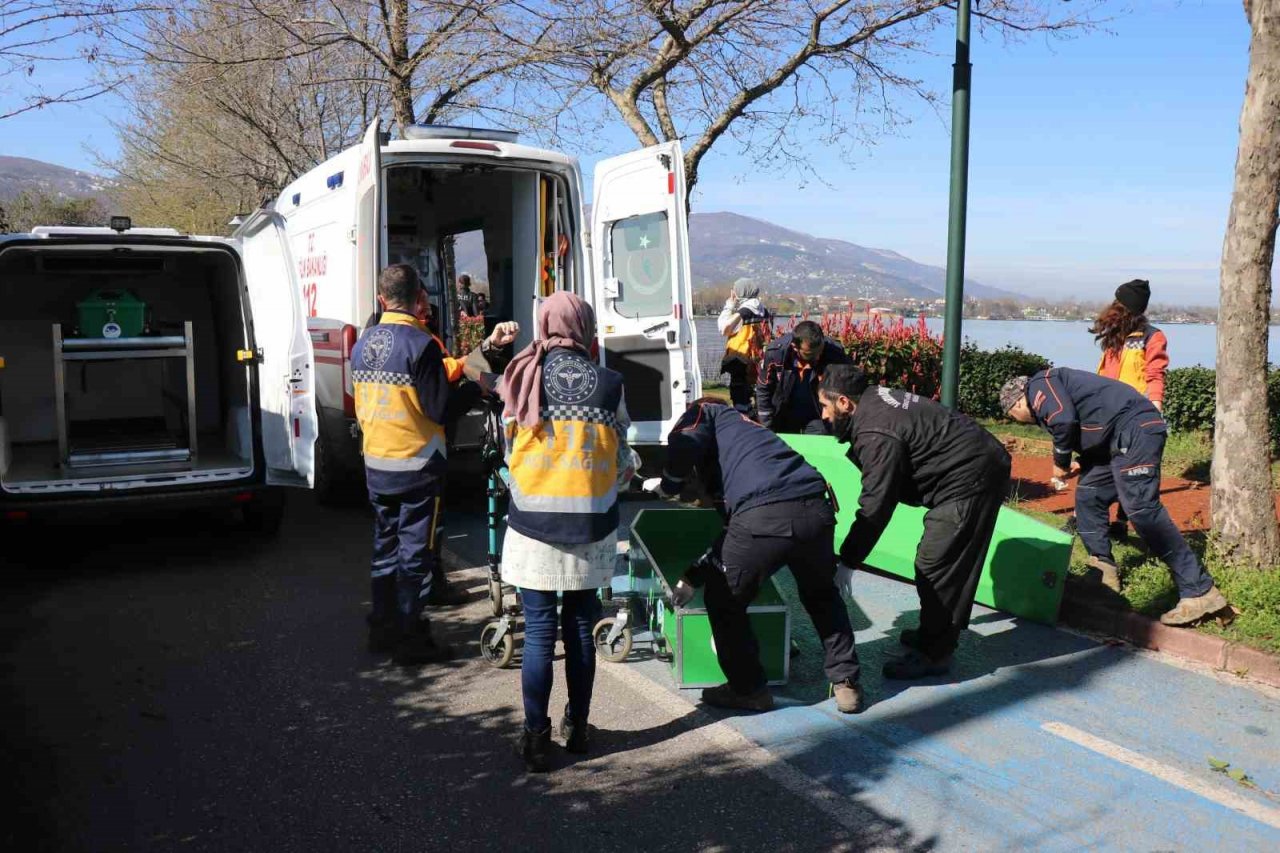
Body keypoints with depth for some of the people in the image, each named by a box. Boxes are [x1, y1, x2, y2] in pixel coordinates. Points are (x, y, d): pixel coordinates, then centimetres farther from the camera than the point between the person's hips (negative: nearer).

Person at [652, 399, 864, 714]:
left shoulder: (707, 413, 24)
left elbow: (684, 446, -2)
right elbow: (733, 525, 39)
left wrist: (667, 487, 18)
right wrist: (694, 577, 43)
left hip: (764, 515, -7)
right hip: (815, 510, 7)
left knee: (724, 601, 21)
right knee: (822, 595, 35)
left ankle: (748, 689, 29)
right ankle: (846, 683, 35)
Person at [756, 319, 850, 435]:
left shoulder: (834, 353, -27)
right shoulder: (775, 352, -26)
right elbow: (763, 390, -10)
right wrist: (767, 429, -8)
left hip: (818, 416, -1)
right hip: (783, 416, 1)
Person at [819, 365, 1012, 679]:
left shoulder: (876, 435, -25)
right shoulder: (874, 400, 4)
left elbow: (875, 507, -24)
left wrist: (846, 560, -18)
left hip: (971, 480, -11)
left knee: (935, 567, -7)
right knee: (950, 564, 19)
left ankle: (933, 654, 3)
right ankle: (935, 633, 31)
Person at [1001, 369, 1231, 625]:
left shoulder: (1039, 385, -1)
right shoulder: (1045, 404, 27)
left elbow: (1064, 420, -16)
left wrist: (1060, 462, -2)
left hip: (1135, 429, -11)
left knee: (1141, 509, -18)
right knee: (1088, 497, 14)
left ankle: (1200, 592, -18)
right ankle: (1104, 572, 21)